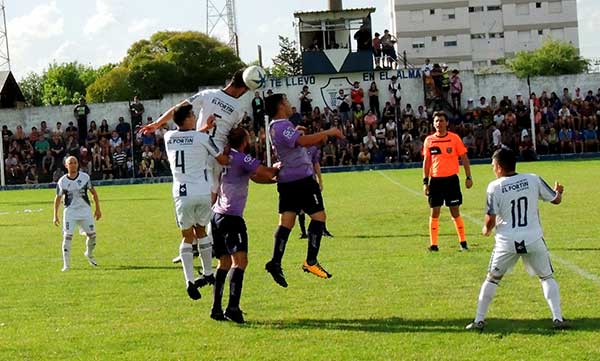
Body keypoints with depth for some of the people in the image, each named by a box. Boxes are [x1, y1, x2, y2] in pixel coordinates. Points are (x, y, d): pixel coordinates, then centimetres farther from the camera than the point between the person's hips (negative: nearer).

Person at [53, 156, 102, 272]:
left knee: (92, 234, 2)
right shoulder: (62, 181, -5)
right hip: (70, 211, -2)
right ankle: (66, 264, -5)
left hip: (85, 210, 2)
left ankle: (89, 254, 32)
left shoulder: (85, 177, -3)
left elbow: (93, 193, 7)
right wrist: (55, 215, 4)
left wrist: (98, 209, 5)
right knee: (67, 236, -10)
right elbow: (58, 198, 5)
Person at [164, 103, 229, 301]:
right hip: (203, 192, -1)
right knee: (201, 231, 21)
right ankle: (208, 274, 30)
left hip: (182, 195, 1)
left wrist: (206, 127, 26)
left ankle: (190, 280, -8)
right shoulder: (203, 138, -6)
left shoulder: (168, 137, 5)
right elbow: (223, 160, 5)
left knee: (187, 236, 9)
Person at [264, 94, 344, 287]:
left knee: (286, 221, 4)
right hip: (301, 178, -10)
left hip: (287, 181, 10)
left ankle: (276, 262, -7)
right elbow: (302, 141, -29)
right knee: (318, 215, -2)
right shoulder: (282, 126, -14)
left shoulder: (276, 126, 18)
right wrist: (327, 132, -21)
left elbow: (299, 143, 23)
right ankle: (311, 261, -6)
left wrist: (320, 138, 7)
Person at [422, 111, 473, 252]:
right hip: (435, 180, 2)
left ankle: (463, 242, 11)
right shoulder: (429, 140, 4)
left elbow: (464, 158, 2)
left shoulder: (454, 138, -2)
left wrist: (468, 177, -4)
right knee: (434, 212, 2)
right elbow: (426, 161, 9)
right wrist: (425, 182, 4)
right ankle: (433, 244, 8)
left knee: (455, 212, 1)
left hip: (451, 179, -2)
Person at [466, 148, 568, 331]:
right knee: (547, 277, 16)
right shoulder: (533, 180, -1)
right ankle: (558, 318, 4)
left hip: (507, 242, -1)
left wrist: (486, 230, 15)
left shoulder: (495, 187, -7)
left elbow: (490, 221, -8)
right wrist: (558, 191, 35)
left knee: (491, 279, 16)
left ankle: (479, 320, 16)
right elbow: (556, 199, 11)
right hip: (533, 240, 1)